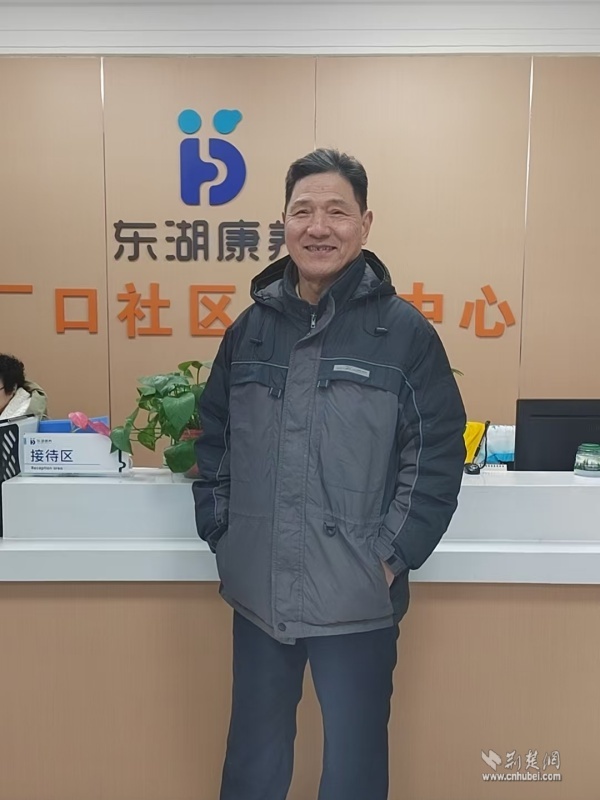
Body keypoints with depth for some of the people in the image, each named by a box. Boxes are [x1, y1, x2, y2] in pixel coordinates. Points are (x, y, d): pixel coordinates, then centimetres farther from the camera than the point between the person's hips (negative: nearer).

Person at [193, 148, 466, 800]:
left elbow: (439, 450, -7)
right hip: (257, 593, 4)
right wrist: (219, 531, 5)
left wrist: (395, 554, -10)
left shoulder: (404, 330, -7)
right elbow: (214, 438, 11)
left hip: (358, 598, -3)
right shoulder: (251, 327, 5)